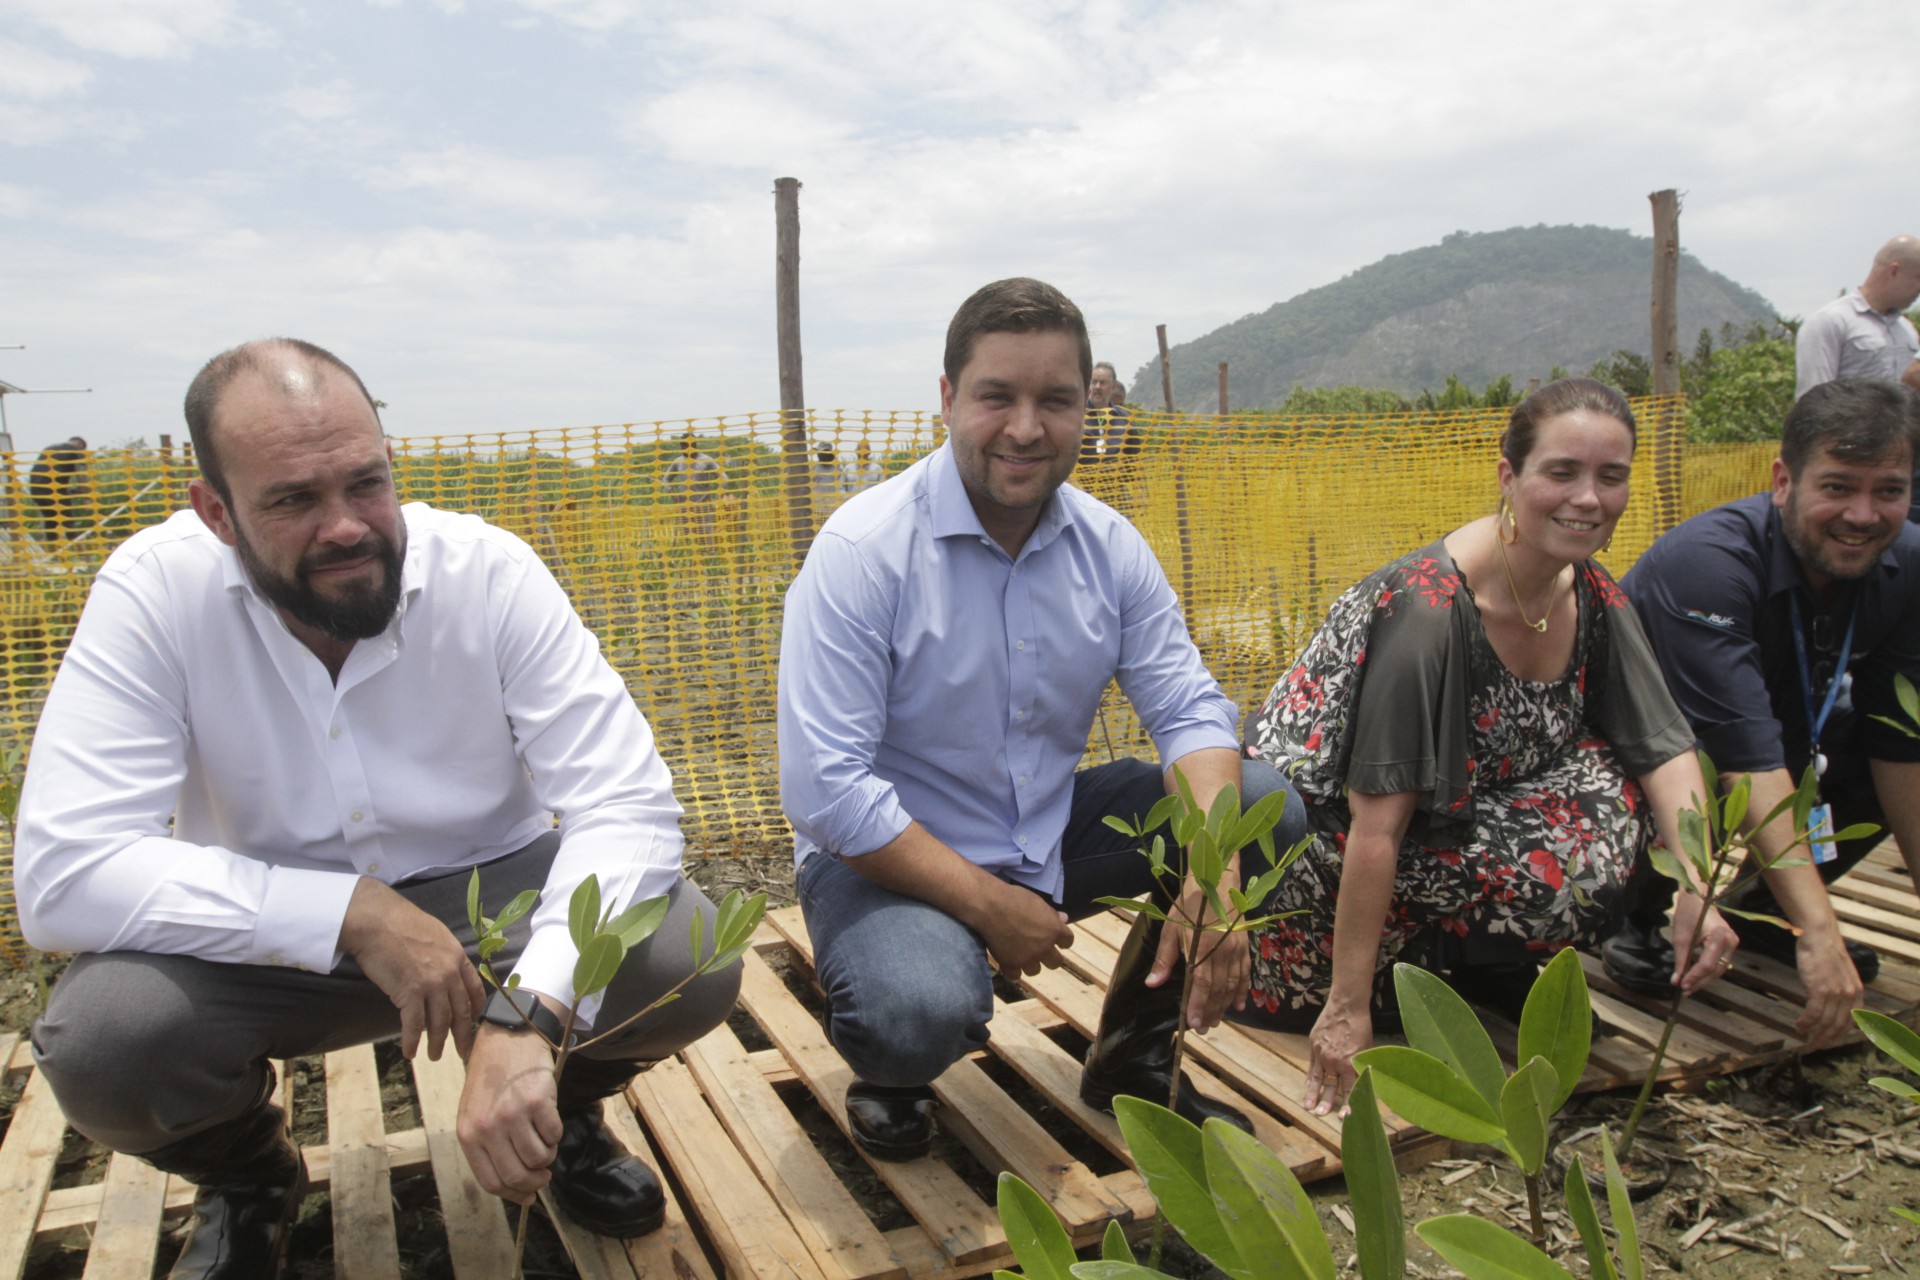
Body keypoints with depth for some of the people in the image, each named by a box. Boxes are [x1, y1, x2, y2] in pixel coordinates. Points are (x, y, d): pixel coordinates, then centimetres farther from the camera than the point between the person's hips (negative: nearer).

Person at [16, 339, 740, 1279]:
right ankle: (245, 1179, 8)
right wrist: (354, 915, -31)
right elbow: (60, 875, -24)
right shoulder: (155, 591, -18)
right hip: (273, 939, 1)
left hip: (488, 894, 0)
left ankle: (563, 1110, 11)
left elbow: (627, 806, -24)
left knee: (692, 960, -26)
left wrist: (525, 1015, -40)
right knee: (99, 1040, -30)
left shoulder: (491, 572, -18)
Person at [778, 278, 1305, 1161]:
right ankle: (889, 1072, 5)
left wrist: (1214, 874, -24)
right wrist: (990, 907, -22)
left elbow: (1189, 708, -5)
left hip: (1054, 833, 6)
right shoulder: (861, 552, -20)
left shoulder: (1109, 545, -3)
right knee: (920, 1015, -37)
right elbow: (823, 791, -23)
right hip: (892, 856, -5)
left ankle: (1134, 1053, 11)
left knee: (1264, 805, -9)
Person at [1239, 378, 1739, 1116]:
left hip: (1467, 804, 8)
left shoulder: (1594, 598, -6)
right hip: (1321, 828, -7)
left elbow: (1665, 750, -4)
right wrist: (1349, 1010, -27)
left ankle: (1483, 971, 4)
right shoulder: (1426, 608, -29)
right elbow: (1377, 825, -30)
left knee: (1611, 793, -14)